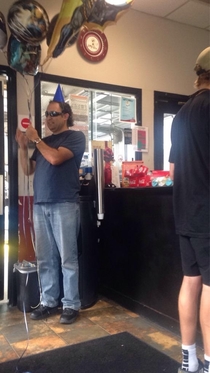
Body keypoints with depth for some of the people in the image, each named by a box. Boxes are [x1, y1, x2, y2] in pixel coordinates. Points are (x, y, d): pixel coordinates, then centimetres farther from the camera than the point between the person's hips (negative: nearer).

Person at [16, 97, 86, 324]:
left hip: (64, 205, -5)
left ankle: (71, 305, 8)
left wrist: (35, 139, -1)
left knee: (67, 258, -2)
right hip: (40, 205, 6)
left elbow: (55, 158, -13)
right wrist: (23, 146, 6)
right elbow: (28, 170, 18)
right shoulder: (44, 142, 21)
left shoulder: (75, 137, 3)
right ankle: (48, 302, 18)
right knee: (45, 259, 7)